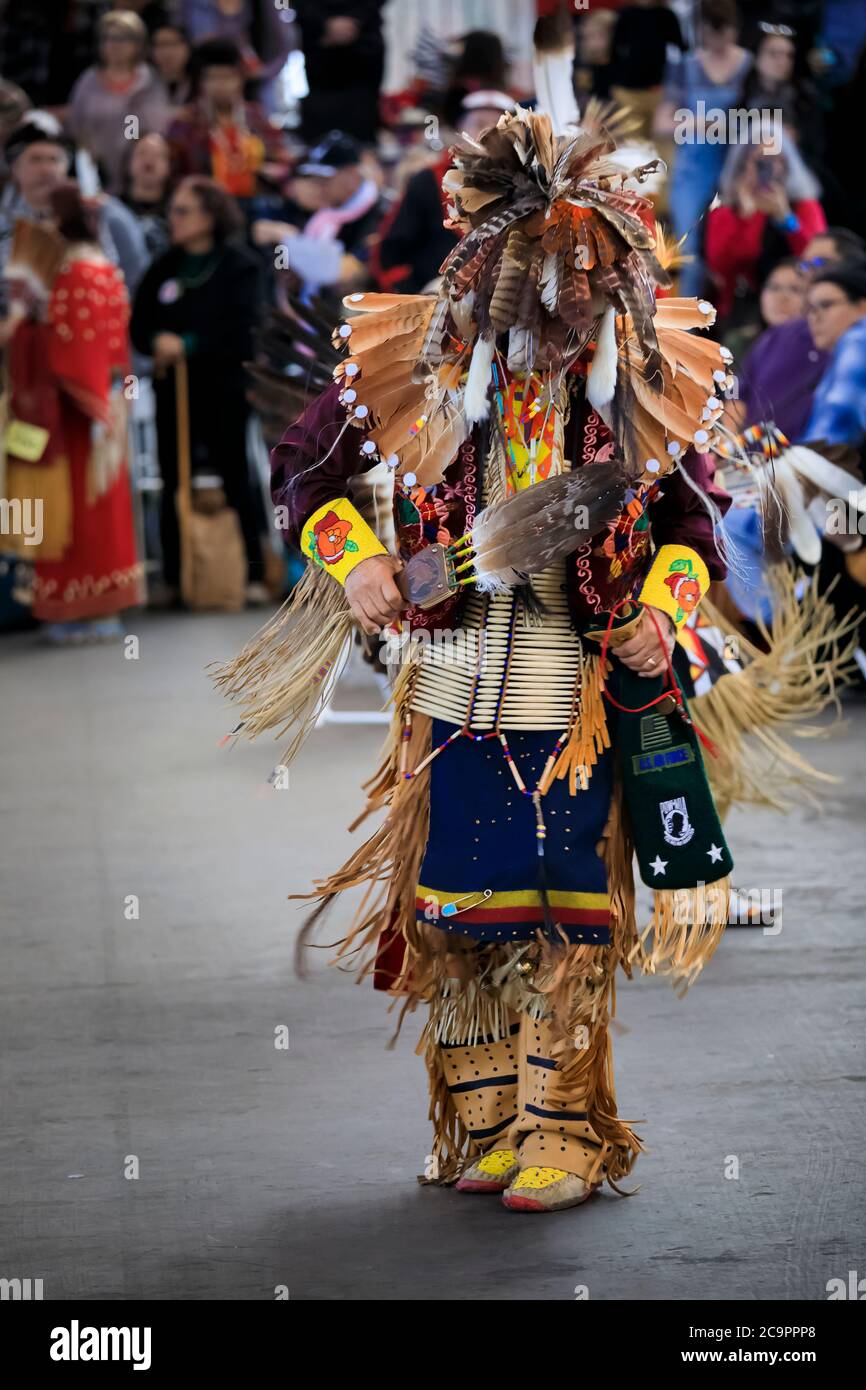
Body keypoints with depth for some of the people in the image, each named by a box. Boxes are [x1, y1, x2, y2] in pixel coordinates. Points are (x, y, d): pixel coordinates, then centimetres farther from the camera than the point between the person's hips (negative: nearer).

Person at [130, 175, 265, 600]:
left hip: (223, 391, -4)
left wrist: (188, 345, -18)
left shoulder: (238, 266, -3)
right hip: (173, 390, 4)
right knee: (174, 485, 3)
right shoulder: (165, 267, 12)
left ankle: (250, 575, 6)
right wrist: (157, 342, -14)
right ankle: (175, 577, 7)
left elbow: (239, 333, -13)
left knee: (233, 482, 1)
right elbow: (140, 325, 7)